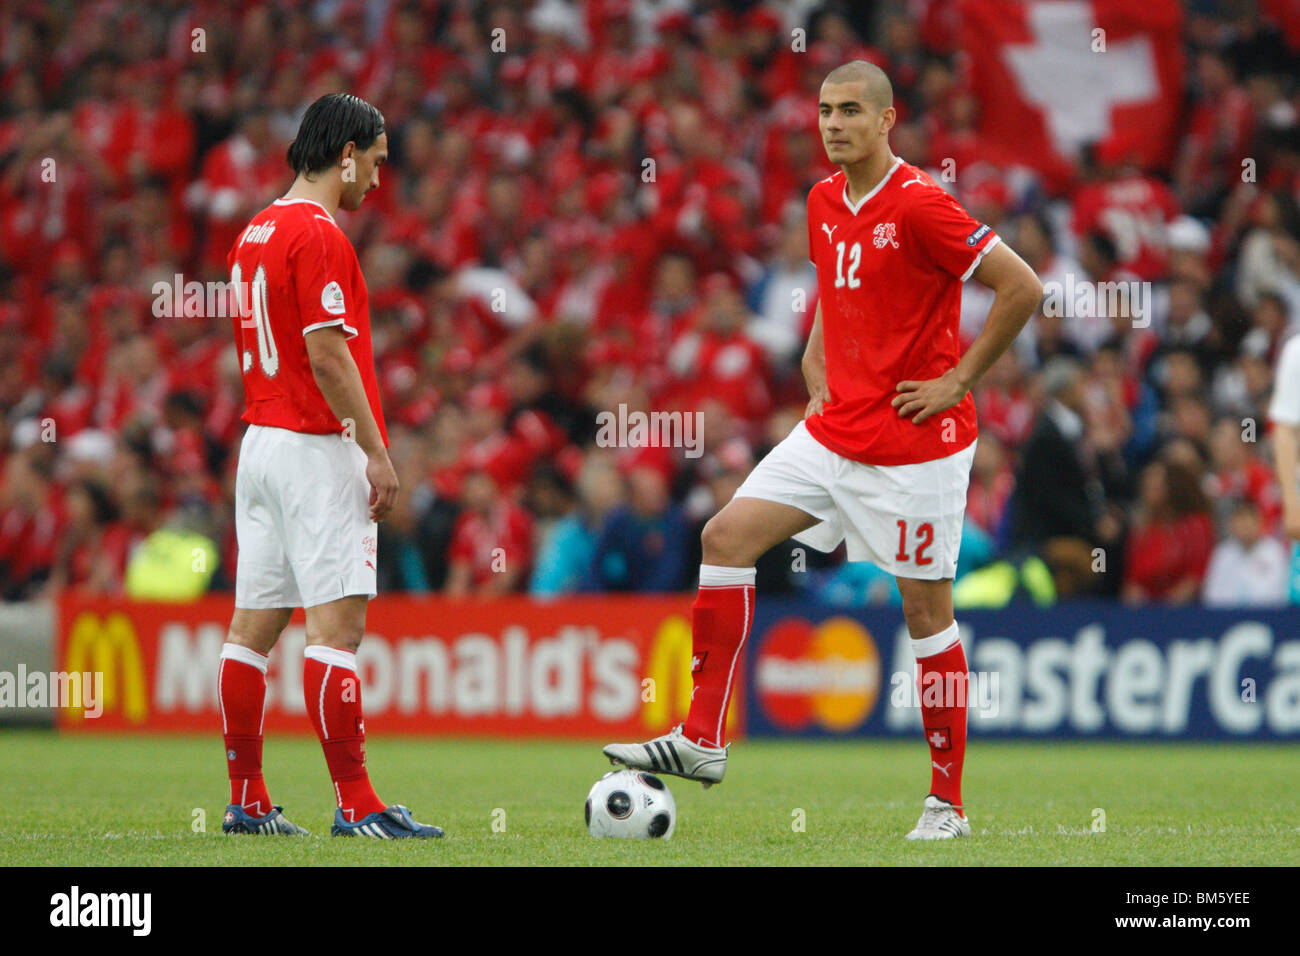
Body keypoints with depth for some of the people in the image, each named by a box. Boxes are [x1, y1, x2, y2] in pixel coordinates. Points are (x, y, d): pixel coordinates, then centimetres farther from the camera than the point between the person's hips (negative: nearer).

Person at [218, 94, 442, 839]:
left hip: (260, 442, 10)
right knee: (337, 623, -10)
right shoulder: (318, 235, -14)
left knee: (255, 624, 8)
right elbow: (328, 357, -19)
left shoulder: (256, 233, 15)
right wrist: (378, 453, -16)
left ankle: (248, 802, 11)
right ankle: (356, 805, -12)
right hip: (318, 446, -10)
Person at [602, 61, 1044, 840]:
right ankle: (702, 739, 1)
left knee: (926, 608, -2)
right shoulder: (824, 203, 9)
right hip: (834, 433, 8)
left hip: (915, 443, -8)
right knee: (726, 538, -2)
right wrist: (818, 375, 14)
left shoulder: (920, 204, -15)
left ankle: (948, 802, 8)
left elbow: (1023, 288, -17)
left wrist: (959, 380, -13)